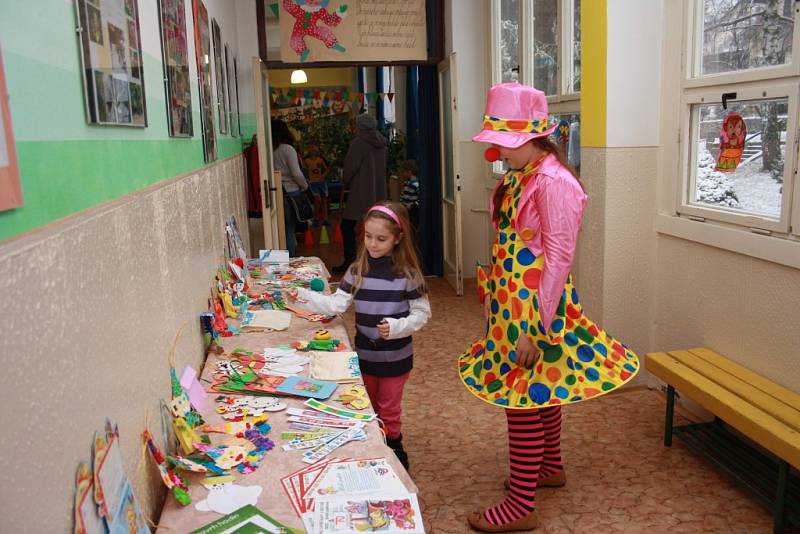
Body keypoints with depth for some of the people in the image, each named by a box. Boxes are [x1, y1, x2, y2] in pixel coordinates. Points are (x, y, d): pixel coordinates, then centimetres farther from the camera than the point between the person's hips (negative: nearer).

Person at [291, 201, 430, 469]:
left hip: (395, 355, -4)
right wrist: (304, 295, -20)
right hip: (364, 353, 4)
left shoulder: (407, 274, -14)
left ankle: (394, 453, 34)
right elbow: (337, 304, -8)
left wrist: (396, 327, -26)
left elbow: (421, 313, -10)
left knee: (388, 410, 11)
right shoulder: (358, 270, -5)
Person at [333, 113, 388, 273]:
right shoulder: (383, 143, 6)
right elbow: (383, 166, 12)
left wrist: (345, 183, 8)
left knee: (347, 226, 1)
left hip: (361, 193, -7)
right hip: (378, 193, 7)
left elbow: (350, 168, -10)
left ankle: (349, 262, -2)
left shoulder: (358, 143, -13)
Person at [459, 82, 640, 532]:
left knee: (523, 401, 0)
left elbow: (558, 258, -20)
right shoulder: (519, 176, 9)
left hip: (534, 302, -9)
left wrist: (535, 328, -20)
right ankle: (551, 468, 41)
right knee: (542, 393, 22)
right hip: (512, 299, 9)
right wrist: (494, 292, 17)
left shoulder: (553, 182, -19)